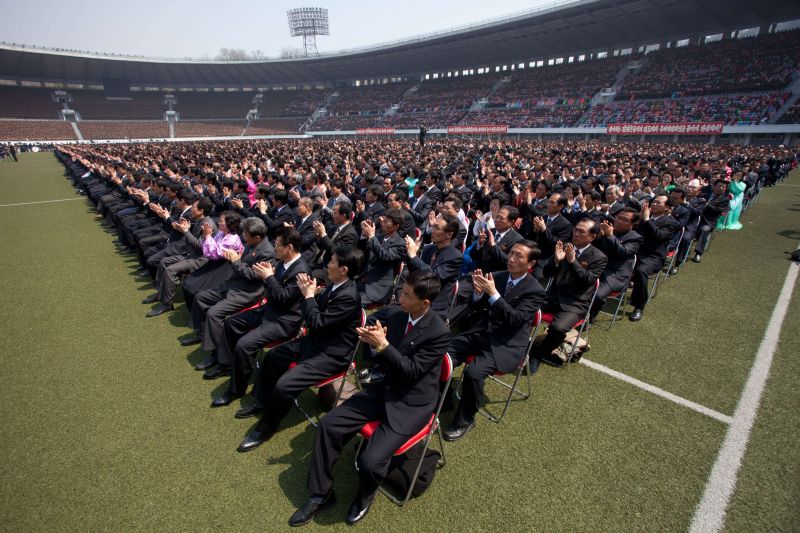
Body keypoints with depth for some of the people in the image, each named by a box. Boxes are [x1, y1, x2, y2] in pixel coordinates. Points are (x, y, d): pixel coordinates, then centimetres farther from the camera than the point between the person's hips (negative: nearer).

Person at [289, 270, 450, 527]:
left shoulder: (440, 333, -21)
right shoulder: (395, 314, -3)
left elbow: (412, 371, -21)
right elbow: (384, 359, 8)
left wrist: (383, 344, -29)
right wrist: (374, 341, -15)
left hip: (413, 403, -6)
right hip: (385, 389, 6)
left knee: (371, 460, -20)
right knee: (328, 424, -6)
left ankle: (364, 497, 17)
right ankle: (320, 494, 15)